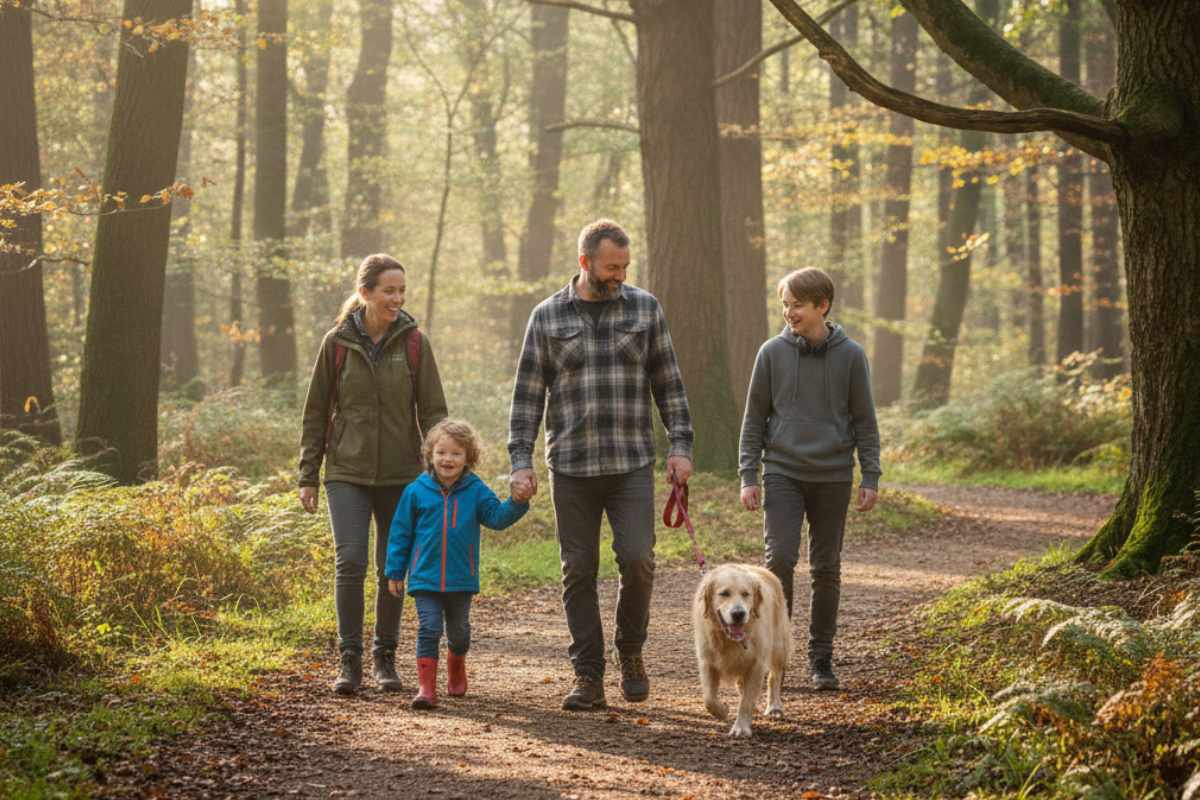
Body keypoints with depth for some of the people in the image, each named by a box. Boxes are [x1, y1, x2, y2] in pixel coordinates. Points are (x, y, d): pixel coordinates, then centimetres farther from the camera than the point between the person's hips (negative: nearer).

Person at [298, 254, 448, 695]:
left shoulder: (414, 343, -1)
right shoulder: (337, 343, -2)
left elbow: (433, 411, 0)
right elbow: (316, 413, 4)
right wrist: (308, 476, 3)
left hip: (400, 475, 1)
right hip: (348, 472, -1)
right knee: (350, 561, -11)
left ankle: (386, 658, 20)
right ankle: (350, 660, -3)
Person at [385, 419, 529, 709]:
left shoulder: (476, 491, -1)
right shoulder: (417, 491, -3)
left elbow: (497, 517, -7)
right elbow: (401, 532, 2)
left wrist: (517, 502, -26)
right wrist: (395, 572, 2)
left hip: (461, 579, 2)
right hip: (425, 578, -2)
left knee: (459, 630, 18)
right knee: (429, 629, -11)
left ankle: (456, 670, 44)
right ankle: (426, 686, -11)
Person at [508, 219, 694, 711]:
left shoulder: (644, 309, 6)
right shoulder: (548, 316, 3)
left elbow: (668, 383, 9)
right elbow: (528, 394, 5)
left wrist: (680, 446, 0)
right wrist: (520, 460, -2)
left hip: (632, 465, 0)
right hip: (571, 467, 0)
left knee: (637, 560, -10)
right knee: (579, 571, 2)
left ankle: (630, 652, 14)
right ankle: (588, 678, 8)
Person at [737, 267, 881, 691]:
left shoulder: (850, 355, -1)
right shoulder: (773, 353, 0)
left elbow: (864, 421, 4)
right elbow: (754, 417, 5)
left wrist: (871, 477, -1)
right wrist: (748, 476, -1)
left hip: (832, 477, 0)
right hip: (783, 472, 0)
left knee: (826, 569, 6)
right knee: (779, 559, -13)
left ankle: (821, 659, 15)